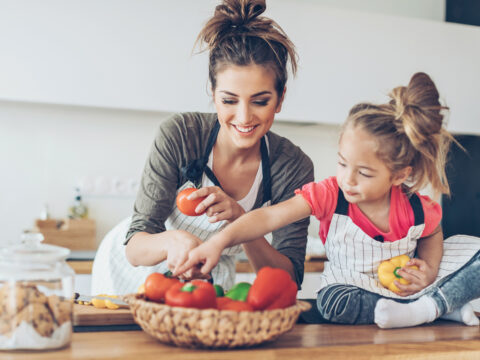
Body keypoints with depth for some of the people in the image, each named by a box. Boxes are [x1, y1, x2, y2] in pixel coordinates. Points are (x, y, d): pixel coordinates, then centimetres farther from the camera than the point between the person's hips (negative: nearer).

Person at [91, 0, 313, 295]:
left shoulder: (294, 167, -16)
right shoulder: (179, 134, -22)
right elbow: (135, 248, -20)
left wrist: (242, 220, -32)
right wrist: (172, 240, -42)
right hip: (131, 274, -1)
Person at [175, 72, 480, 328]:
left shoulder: (416, 210, -19)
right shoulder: (331, 195, -24)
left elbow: (432, 233, 7)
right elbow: (270, 217, -33)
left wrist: (429, 268, -14)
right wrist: (219, 242, -46)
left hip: (405, 288, 1)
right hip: (354, 289, 0)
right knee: (332, 301, -38)